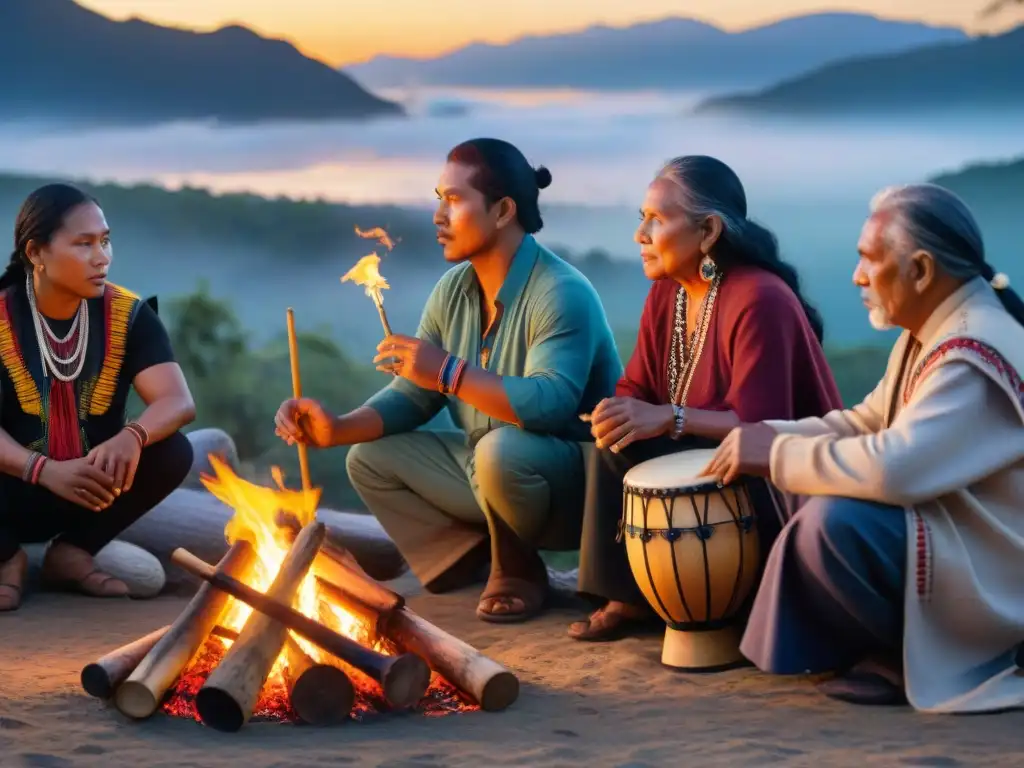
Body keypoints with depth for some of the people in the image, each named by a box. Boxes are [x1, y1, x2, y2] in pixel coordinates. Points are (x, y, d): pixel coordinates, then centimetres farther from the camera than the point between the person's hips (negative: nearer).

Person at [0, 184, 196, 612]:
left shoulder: (128, 316, -7)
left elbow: (178, 401, -19)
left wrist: (132, 436, -42)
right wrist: (46, 472, -42)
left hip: (92, 490, 4)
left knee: (173, 452, -24)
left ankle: (71, 553, -2)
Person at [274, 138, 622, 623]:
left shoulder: (561, 293, -24)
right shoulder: (452, 290, 1)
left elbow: (551, 404, -38)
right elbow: (410, 397, 3)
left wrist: (450, 372, -37)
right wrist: (337, 429, -15)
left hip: (578, 484, -7)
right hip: (489, 470, 8)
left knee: (501, 450, -38)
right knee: (371, 457, -1)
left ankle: (518, 571, -8)